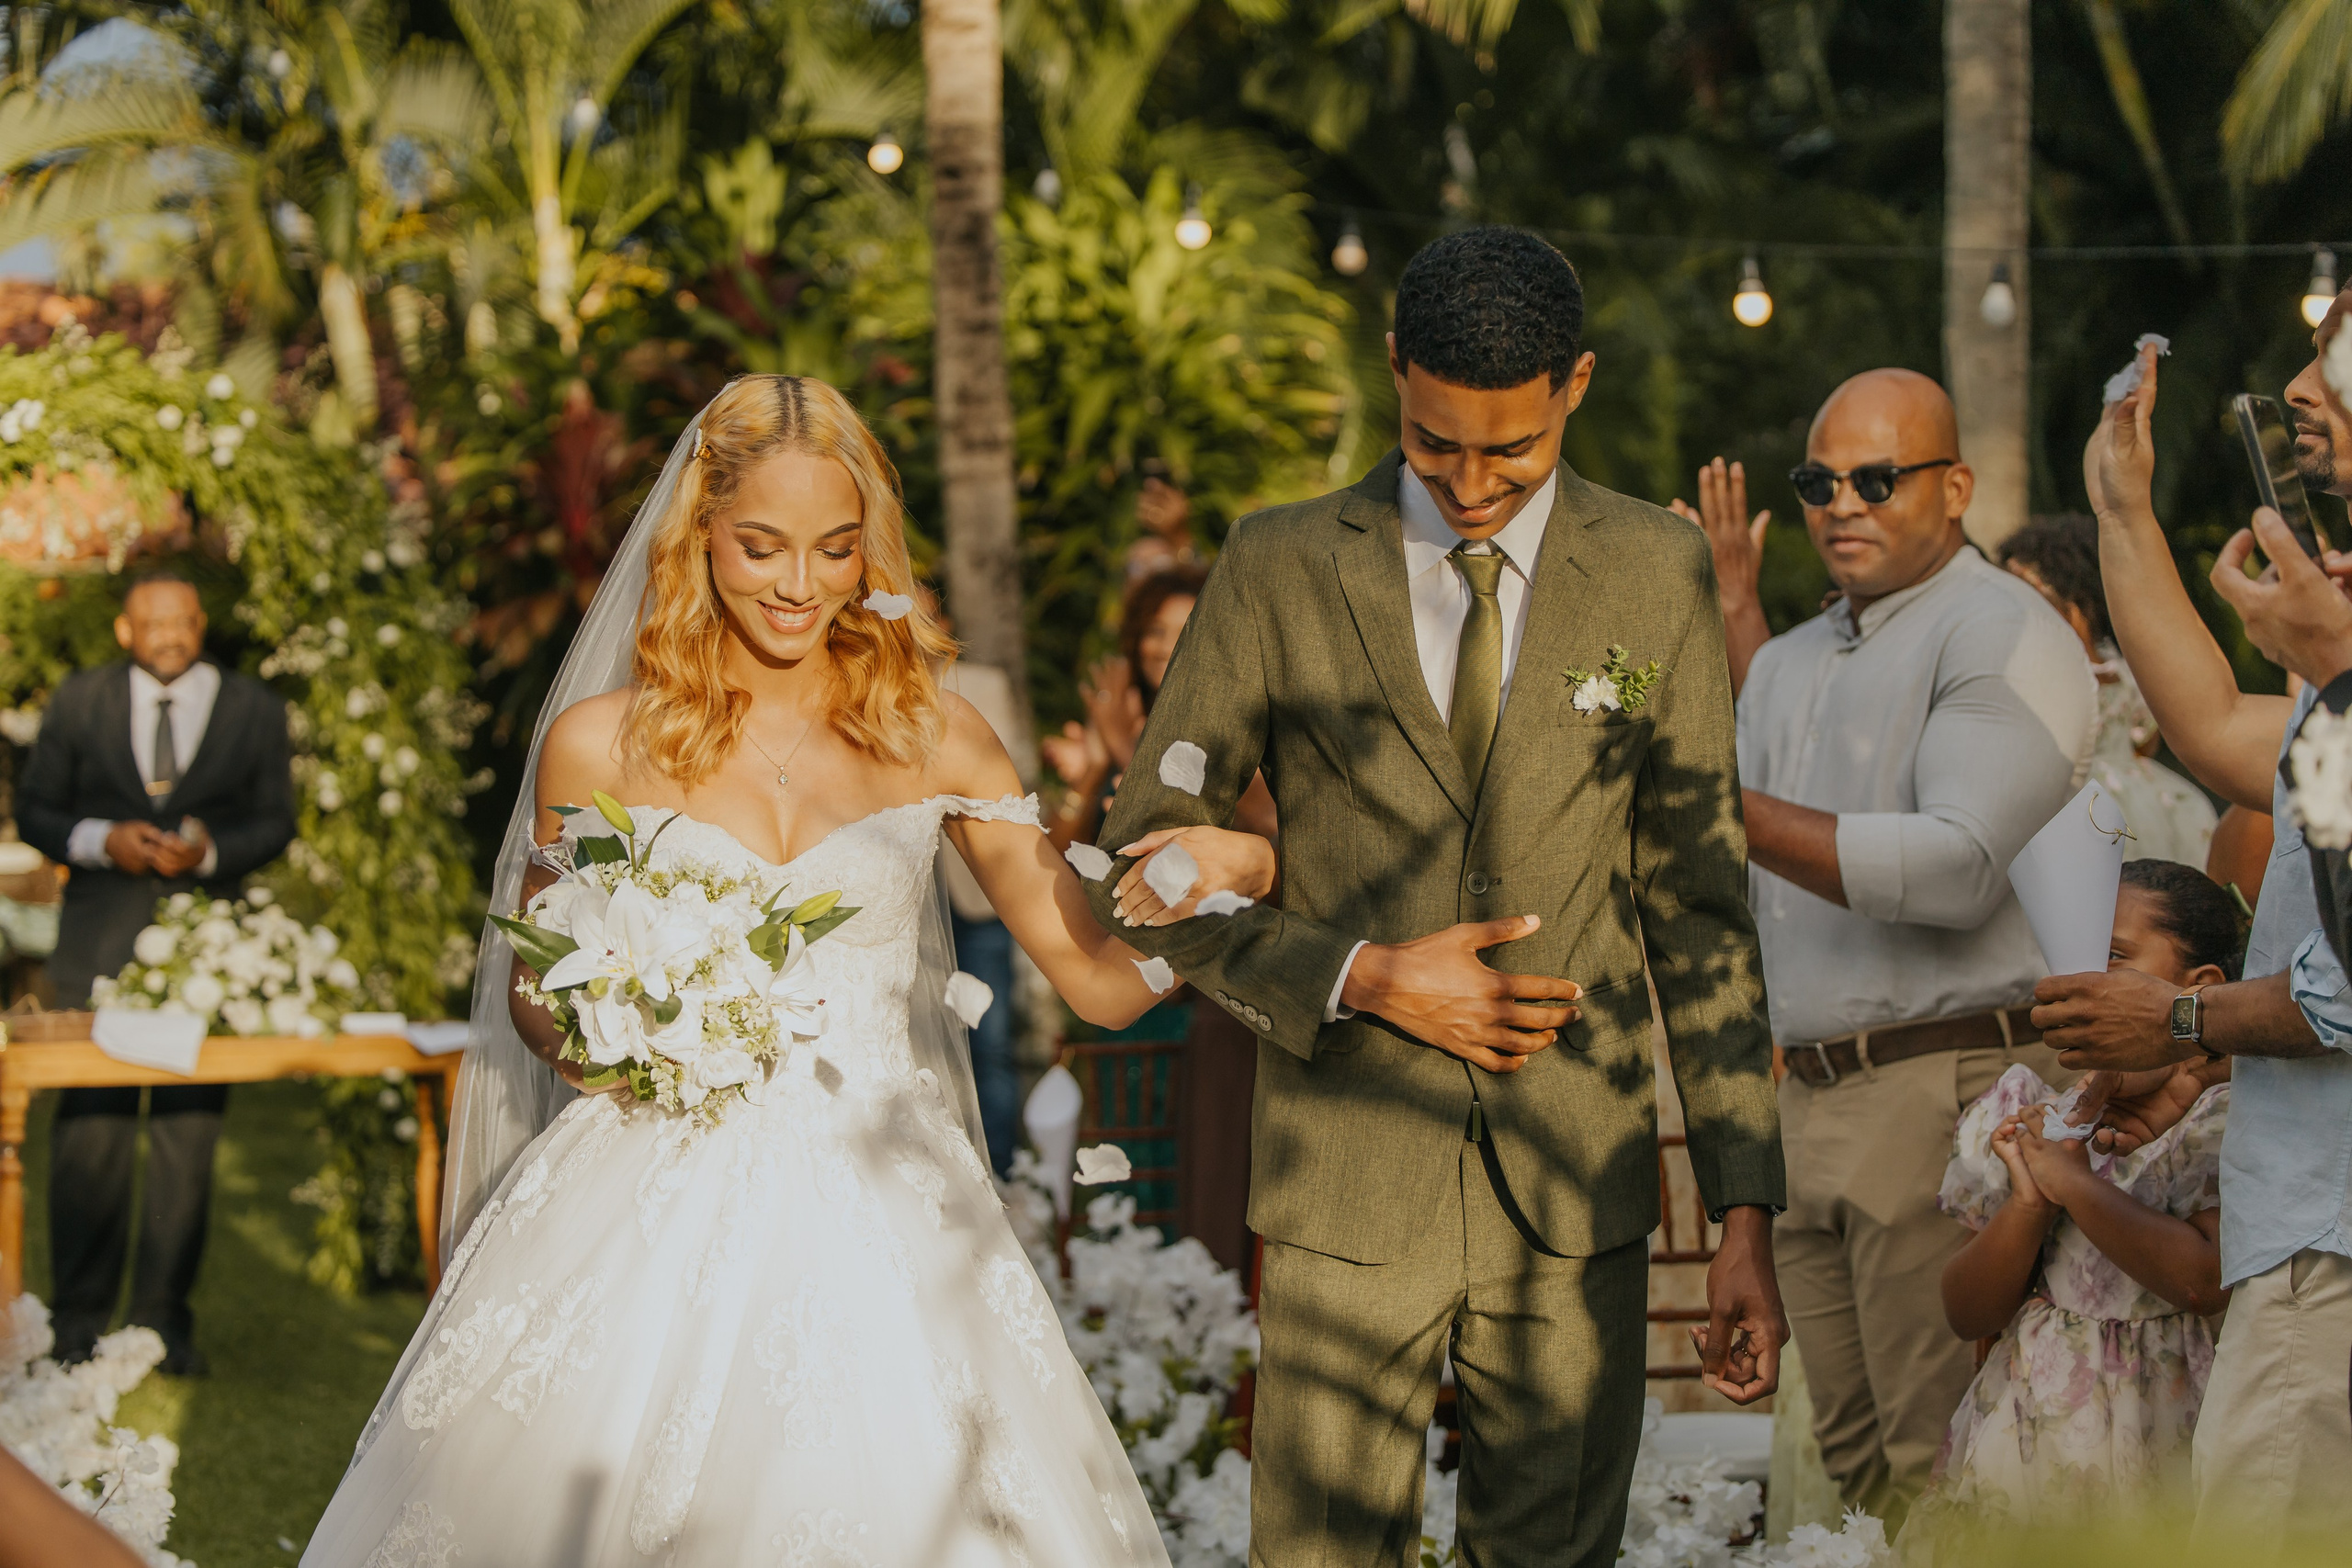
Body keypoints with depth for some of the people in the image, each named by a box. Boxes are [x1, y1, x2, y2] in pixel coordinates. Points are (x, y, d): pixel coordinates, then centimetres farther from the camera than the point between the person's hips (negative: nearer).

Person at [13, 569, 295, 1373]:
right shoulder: (80, 702, 8)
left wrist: (211, 850, -12)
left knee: (189, 1132, 0)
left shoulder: (254, 709, 9)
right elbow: (35, 810, 9)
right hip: (100, 944, -1)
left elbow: (274, 823, 8)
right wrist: (101, 841, -10)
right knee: (90, 1131, -5)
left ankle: (164, 1316, 9)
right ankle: (80, 1318, 5)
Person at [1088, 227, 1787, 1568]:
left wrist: (1747, 1214, 1)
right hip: (1346, 1194, -1)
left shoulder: (1658, 576, 4)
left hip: (1574, 1200, 1)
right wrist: (1364, 978, -11)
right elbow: (1146, 872, 3)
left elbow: (1699, 903, 6)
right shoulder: (1283, 570, 0)